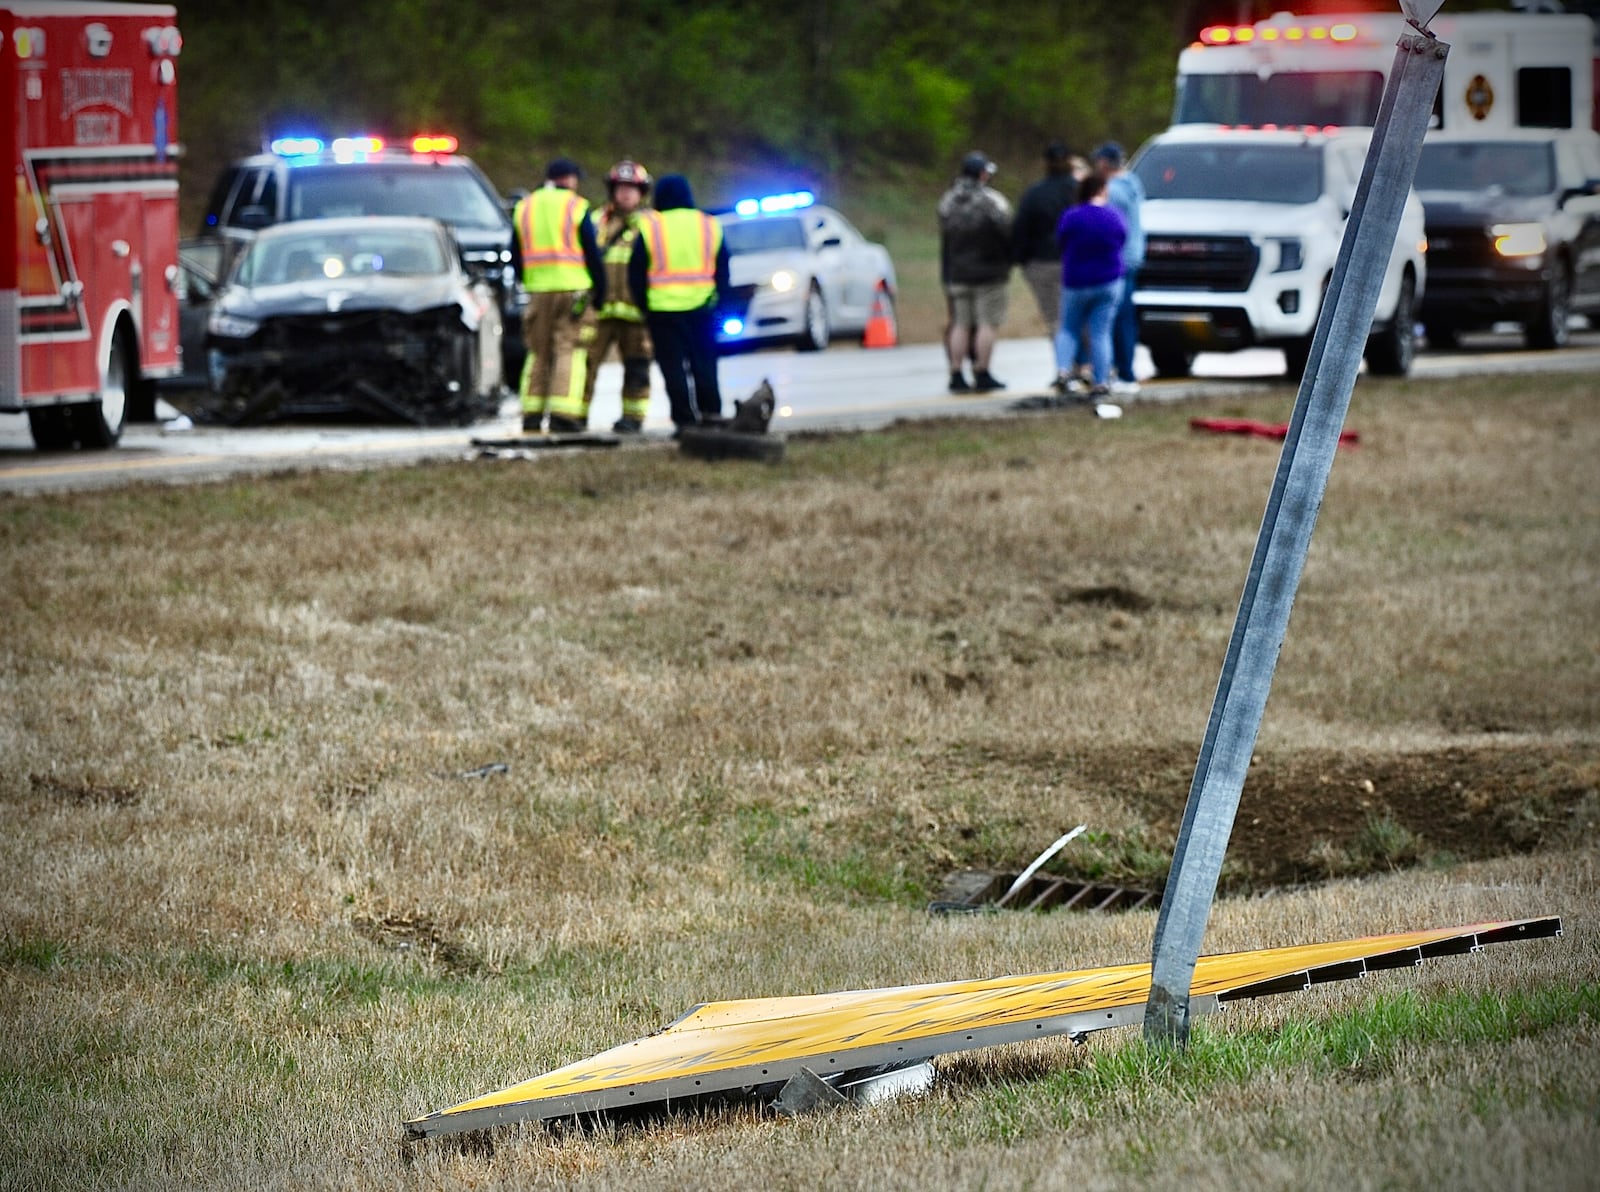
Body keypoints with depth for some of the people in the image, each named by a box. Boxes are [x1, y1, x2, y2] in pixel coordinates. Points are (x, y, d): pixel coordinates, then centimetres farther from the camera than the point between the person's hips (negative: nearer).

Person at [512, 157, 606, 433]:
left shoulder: (523, 208, 13)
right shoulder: (576, 207, -2)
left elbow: (515, 255, 16)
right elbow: (592, 253, -3)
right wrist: (600, 293, 4)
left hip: (538, 289, 4)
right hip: (573, 287, -4)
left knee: (538, 352, 11)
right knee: (569, 351, -4)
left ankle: (531, 415, 7)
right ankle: (563, 414, -13)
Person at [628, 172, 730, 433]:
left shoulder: (649, 228, -2)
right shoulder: (709, 226, 7)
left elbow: (636, 274, 0)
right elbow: (722, 271, 11)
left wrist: (643, 304, 9)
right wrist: (718, 301, 16)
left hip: (663, 309, -3)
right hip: (703, 307, 3)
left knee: (673, 366, 0)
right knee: (704, 363, 11)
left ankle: (685, 419, -4)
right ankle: (711, 412, 8)